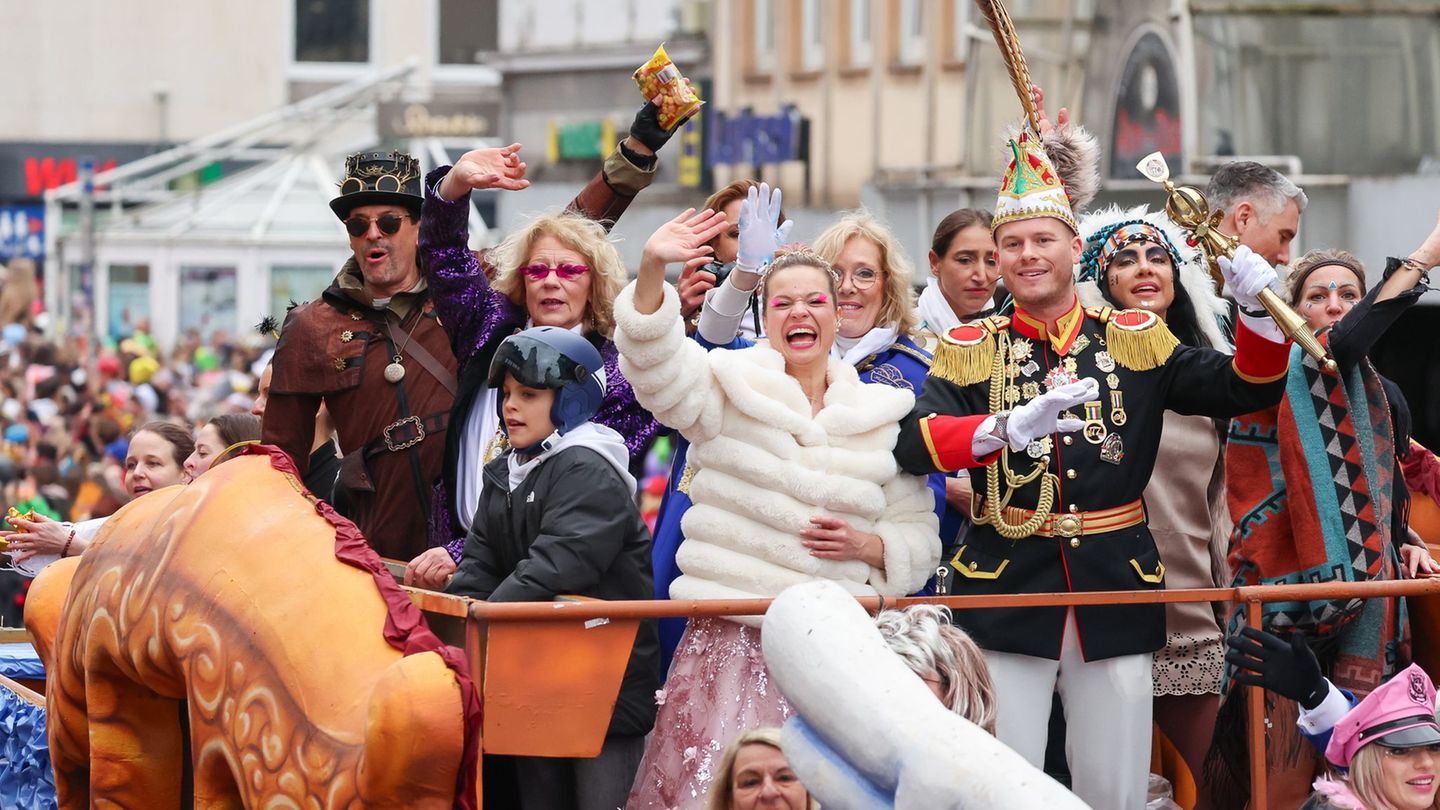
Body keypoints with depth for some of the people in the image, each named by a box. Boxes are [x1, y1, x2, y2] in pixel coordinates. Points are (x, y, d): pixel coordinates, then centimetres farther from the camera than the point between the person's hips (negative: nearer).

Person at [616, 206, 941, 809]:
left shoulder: (880, 418, 13)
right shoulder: (732, 389, 6)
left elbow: (918, 535, 15)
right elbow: (659, 365, -13)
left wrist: (870, 546, -6)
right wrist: (651, 271, -29)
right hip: (732, 639, -2)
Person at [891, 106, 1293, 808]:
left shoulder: (1134, 340, 8)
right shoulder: (971, 350, 3)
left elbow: (1246, 389, 4)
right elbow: (913, 441, -13)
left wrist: (1256, 310, -14)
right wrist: (1009, 427, -30)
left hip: (1115, 592, 2)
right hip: (1008, 592, -2)